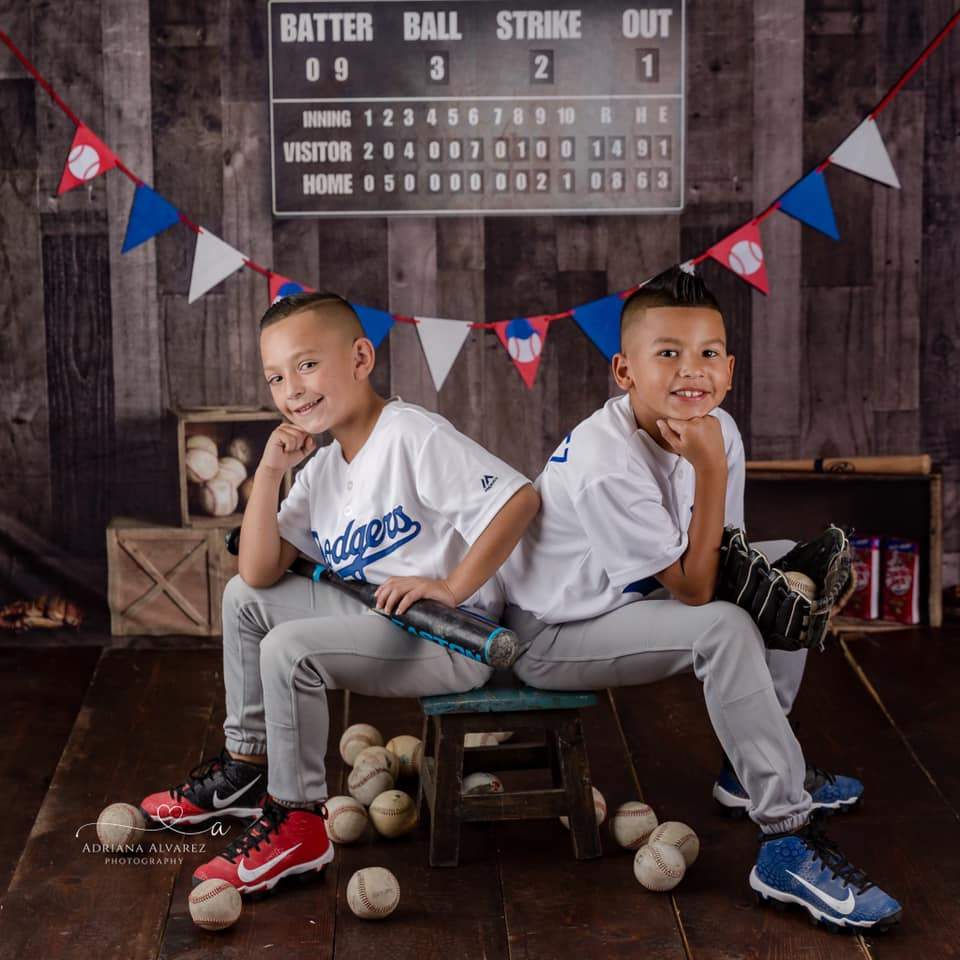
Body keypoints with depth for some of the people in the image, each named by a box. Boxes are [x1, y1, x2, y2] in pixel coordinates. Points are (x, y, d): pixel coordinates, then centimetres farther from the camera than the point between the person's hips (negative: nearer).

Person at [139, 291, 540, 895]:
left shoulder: (412, 435, -16)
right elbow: (260, 573, 3)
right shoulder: (323, 468, 10)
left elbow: (521, 499, -25)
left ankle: (298, 822, -10)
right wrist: (270, 472, -5)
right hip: (381, 619, 9)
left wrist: (451, 586, -26)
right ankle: (247, 764, 21)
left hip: (455, 640, -9)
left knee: (290, 649, -25)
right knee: (245, 599, 12)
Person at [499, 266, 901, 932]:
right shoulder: (606, 464, -33)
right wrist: (709, 468, -32)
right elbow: (694, 588, -29)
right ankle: (789, 843, -24)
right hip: (548, 635, -9)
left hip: (631, 598, 9)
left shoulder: (717, 429, -9)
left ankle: (759, 765, 17)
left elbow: (723, 551, 3)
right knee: (724, 630, -30)